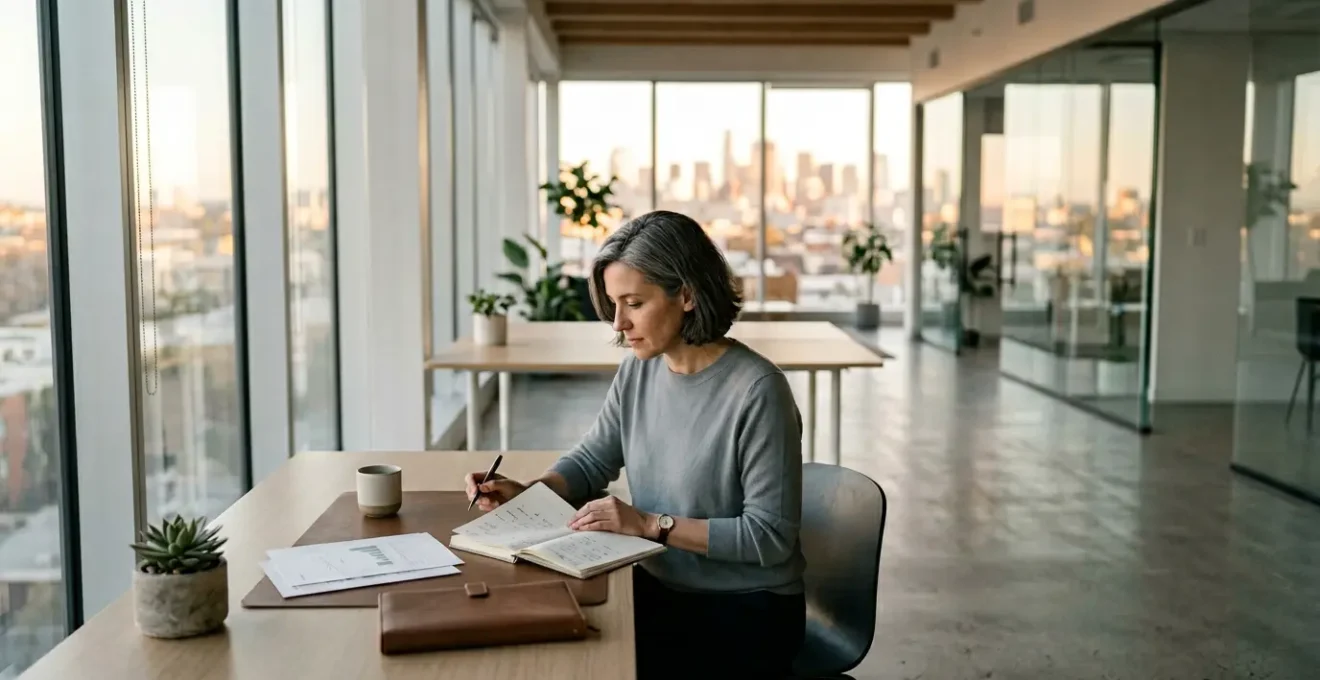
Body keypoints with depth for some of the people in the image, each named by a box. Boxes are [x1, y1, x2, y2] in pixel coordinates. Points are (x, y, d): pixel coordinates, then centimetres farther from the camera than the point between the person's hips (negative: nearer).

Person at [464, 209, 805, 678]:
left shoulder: (756, 391, -22)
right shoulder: (638, 370, -1)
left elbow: (770, 536, -21)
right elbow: (592, 461, 12)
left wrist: (652, 525, -24)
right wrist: (526, 493, -7)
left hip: (746, 610, -6)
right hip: (659, 587, 6)